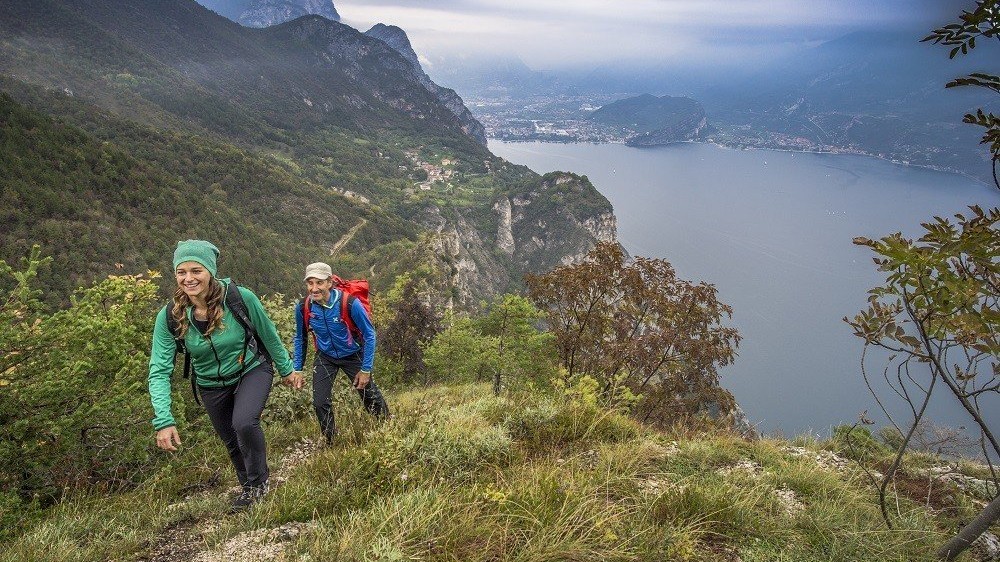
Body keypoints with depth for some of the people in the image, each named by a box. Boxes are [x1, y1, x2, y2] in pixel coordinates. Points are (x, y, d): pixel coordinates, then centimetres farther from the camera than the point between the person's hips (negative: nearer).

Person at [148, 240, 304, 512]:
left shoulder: (241, 298, -27)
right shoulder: (170, 316, -22)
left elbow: (269, 336, -10)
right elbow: (159, 371, -21)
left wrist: (286, 369, 1)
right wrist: (164, 420, -31)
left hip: (252, 370, -3)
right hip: (212, 385, 3)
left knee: (244, 423, -28)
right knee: (231, 441, 16)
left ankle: (258, 481, 0)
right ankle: (248, 488, 44)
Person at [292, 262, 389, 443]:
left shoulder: (349, 303, -31)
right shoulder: (303, 307, -20)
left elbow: (369, 334, -19)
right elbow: (300, 339, 1)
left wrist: (366, 370, -16)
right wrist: (297, 369, 0)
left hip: (353, 355, -2)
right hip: (325, 357, 3)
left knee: (370, 396, 10)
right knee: (320, 402, -4)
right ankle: (330, 441, 22)